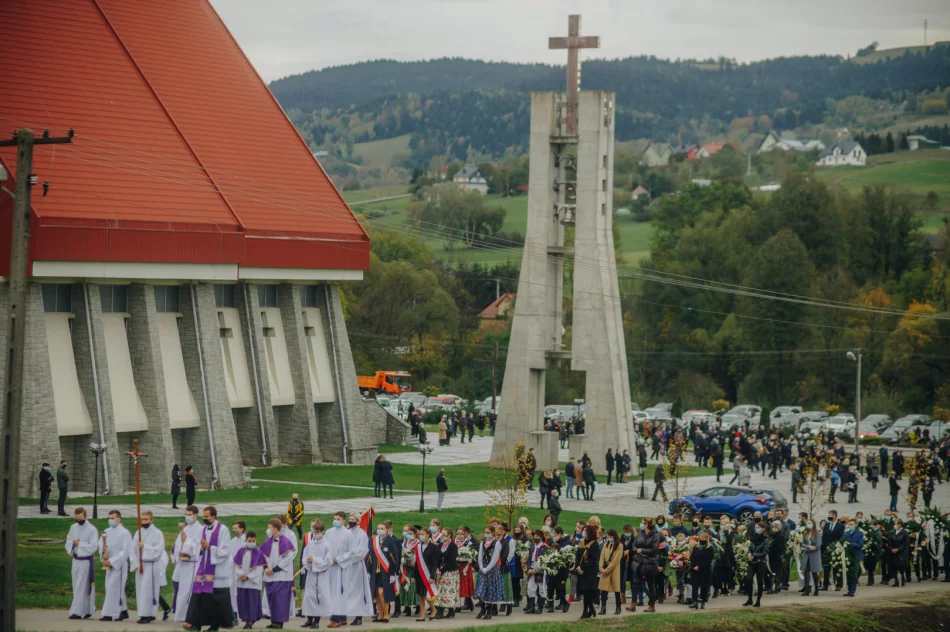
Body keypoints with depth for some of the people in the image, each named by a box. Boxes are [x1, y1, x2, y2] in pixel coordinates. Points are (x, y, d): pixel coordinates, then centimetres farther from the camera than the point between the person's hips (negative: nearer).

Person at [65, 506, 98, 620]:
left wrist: (79, 544, -16)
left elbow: (93, 546, -16)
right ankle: (87, 609, 22)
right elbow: (68, 543, 9)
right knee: (77, 586, 11)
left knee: (81, 587, -6)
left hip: (86, 561, -7)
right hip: (76, 559, 7)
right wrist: (72, 544, -13)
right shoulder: (73, 528, 7)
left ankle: (77, 612, -5)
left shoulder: (92, 529, -11)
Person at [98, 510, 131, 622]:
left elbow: (125, 552, -14)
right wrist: (102, 550, -14)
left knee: (112, 588, -9)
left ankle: (109, 614, -9)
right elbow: (100, 545, 11)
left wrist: (112, 561, -18)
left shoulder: (124, 533, -11)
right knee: (118, 590, 13)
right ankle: (123, 611, 23)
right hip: (109, 564, 7)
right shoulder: (107, 532, 9)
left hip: (119, 565, -7)